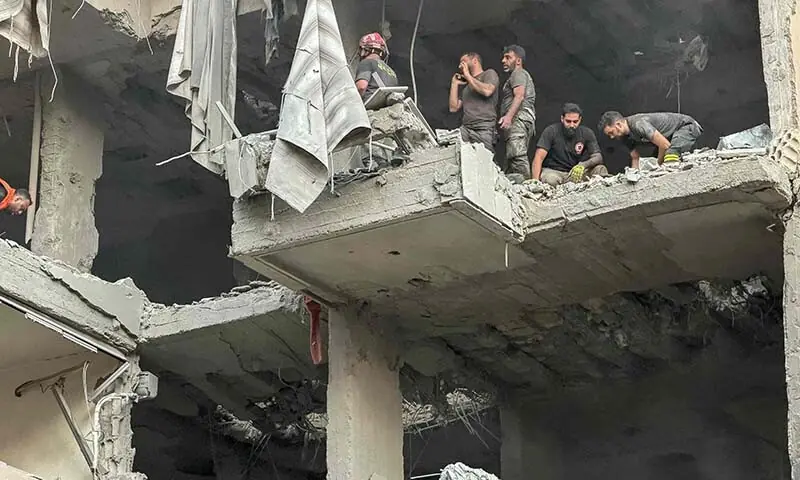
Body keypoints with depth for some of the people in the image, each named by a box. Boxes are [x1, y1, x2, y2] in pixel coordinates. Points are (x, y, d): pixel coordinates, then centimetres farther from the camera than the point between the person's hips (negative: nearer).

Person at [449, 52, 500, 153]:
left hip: (484, 130, -5)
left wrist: (468, 76, 1)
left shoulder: (489, 74, 11)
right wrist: (454, 83, 24)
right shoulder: (466, 86, 31)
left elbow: (487, 91, -11)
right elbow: (454, 108, 23)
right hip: (465, 129, 6)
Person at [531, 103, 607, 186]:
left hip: (576, 173, 3)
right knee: (551, 180, -38)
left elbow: (598, 157, -7)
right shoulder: (551, 131, -8)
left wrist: (583, 166, -30)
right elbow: (539, 157, -14)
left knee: (600, 169, -20)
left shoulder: (587, 133, 0)